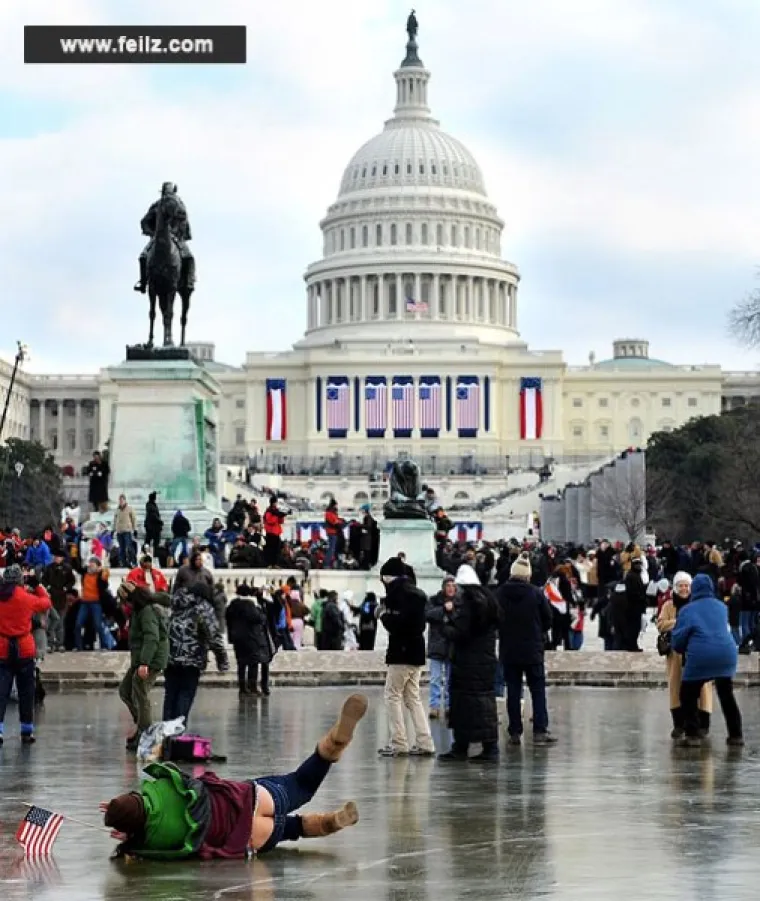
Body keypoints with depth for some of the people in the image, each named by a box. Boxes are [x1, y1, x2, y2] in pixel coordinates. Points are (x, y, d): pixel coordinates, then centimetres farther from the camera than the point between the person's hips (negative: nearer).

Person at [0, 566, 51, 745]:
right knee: (26, 692, 11)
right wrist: (37, 586, 17)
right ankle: (26, 732, 16)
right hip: (24, 651, -1)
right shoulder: (27, 598, -8)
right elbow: (46, 603, 6)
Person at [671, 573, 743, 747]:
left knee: (688, 695, 9)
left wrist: (681, 649, 24)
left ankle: (692, 734, -2)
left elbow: (678, 639, 1)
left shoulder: (687, 610, 3)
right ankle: (735, 735, 20)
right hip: (727, 654, 4)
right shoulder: (721, 607, 17)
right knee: (727, 695, 20)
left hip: (701, 657, -4)